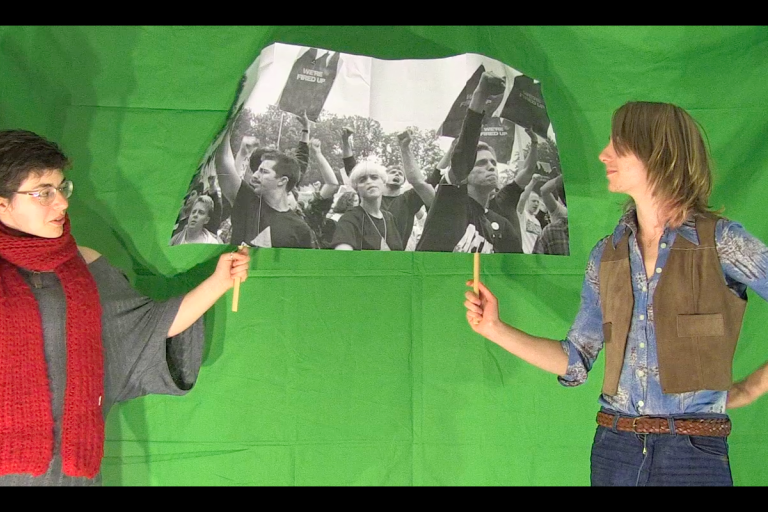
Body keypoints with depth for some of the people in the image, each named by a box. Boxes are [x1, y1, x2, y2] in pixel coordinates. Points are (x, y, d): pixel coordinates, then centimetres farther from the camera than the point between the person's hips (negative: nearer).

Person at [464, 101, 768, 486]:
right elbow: (575, 363, 9)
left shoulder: (722, 242, -6)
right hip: (614, 449, 4)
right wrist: (495, 329, 2)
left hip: (694, 454, -4)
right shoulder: (607, 255, 7)